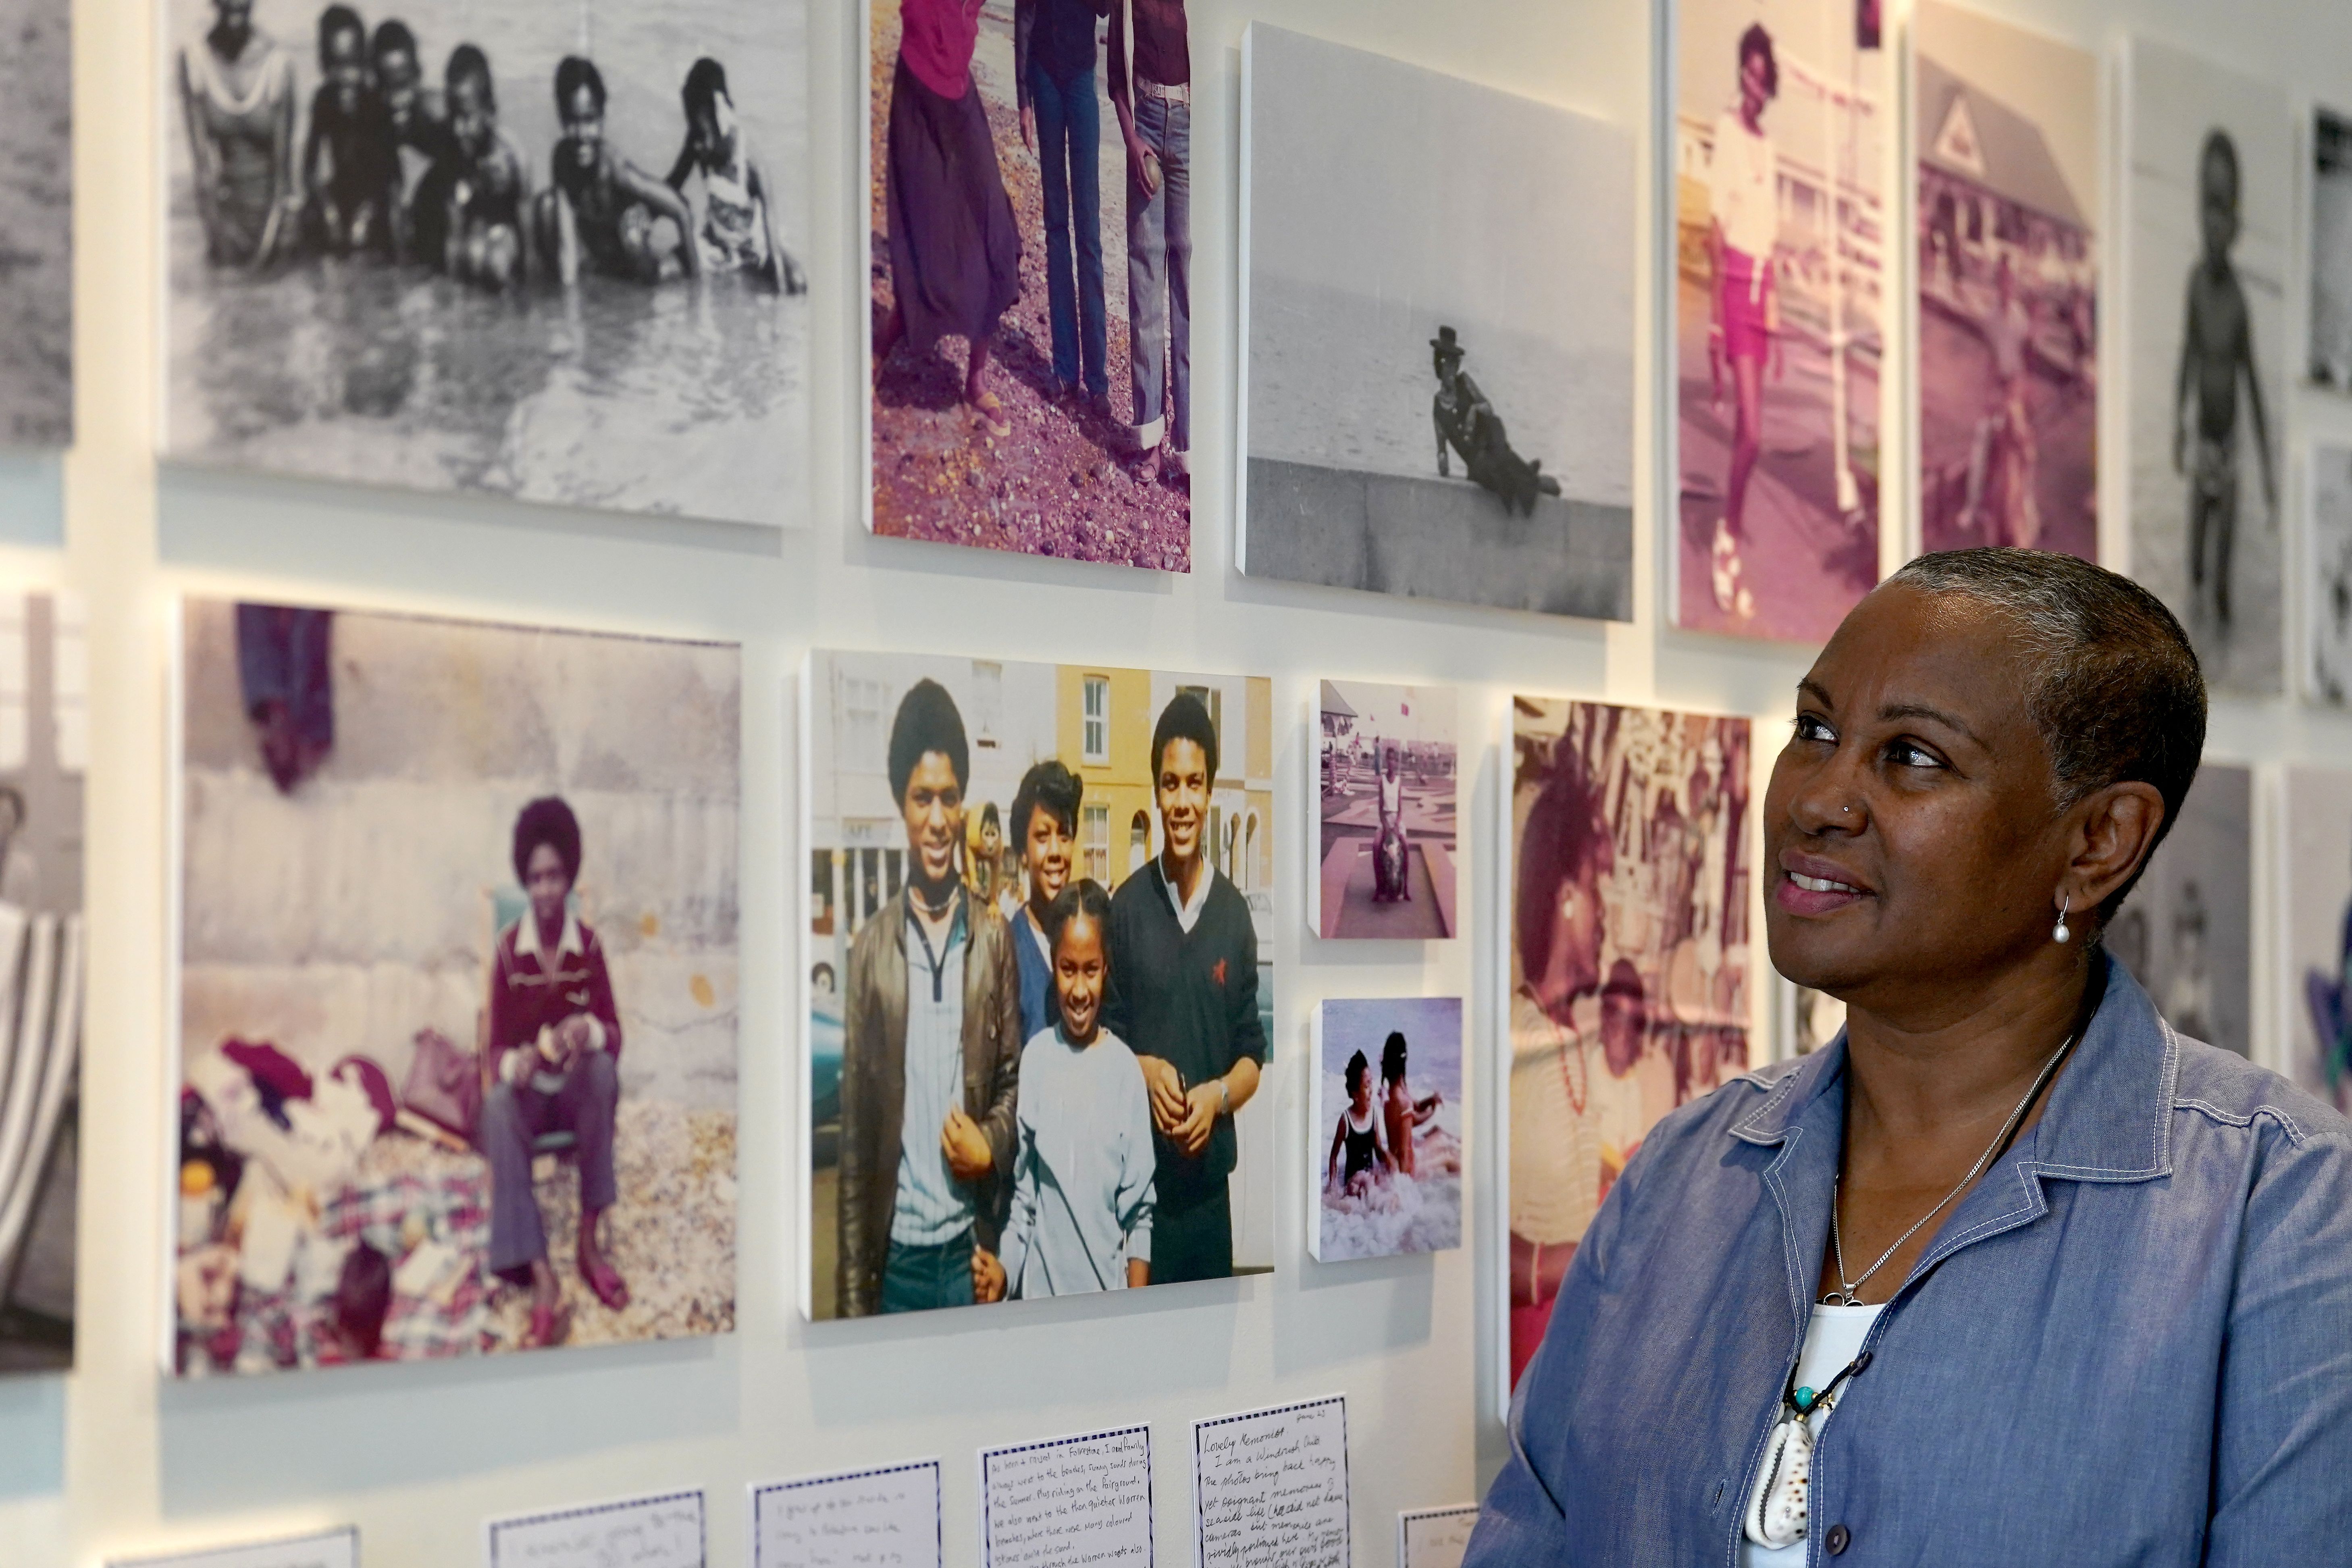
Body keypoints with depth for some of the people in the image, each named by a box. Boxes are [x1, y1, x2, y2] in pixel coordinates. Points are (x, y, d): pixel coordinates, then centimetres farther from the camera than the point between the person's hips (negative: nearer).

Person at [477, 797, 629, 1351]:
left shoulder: (589, 946, -5)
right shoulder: (508, 950, -7)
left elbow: (614, 1035, -5)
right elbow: (495, 1048, -5)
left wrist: (590, 1032, -28)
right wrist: (512, 1065, -28)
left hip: (577, 1091, 1)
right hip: (529, 1090, -1)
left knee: (602, 1070, -34)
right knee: (497, 1104, -36)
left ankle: (589, 1241, -27)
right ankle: (540, 1276, -46)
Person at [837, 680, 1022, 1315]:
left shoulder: (994, 938, 3)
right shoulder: (871, 946, 0)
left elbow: (1015, 1079, 10)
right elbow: (855, 1126, 1)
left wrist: (990, 1145, -12)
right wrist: (852, 1289, -1)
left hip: (972, 1245, 1)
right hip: (896, 1252, -1)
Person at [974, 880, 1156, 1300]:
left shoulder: (1125, 1068, -4)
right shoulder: (1035, 1059, -2)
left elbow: (1140, 1213, 0)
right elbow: (1023, 1198, 4)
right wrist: (1003, 1270, -12)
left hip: (1109, 1294, -1)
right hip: (1040, 1292, 1)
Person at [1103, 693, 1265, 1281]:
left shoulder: (1234, 911, 2)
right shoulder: (1127, 905, -1)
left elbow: (1252, 1058, 7)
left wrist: (1219, 1094, -13)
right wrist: (1145, 1070, -16)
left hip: (1210, 1183, 2)